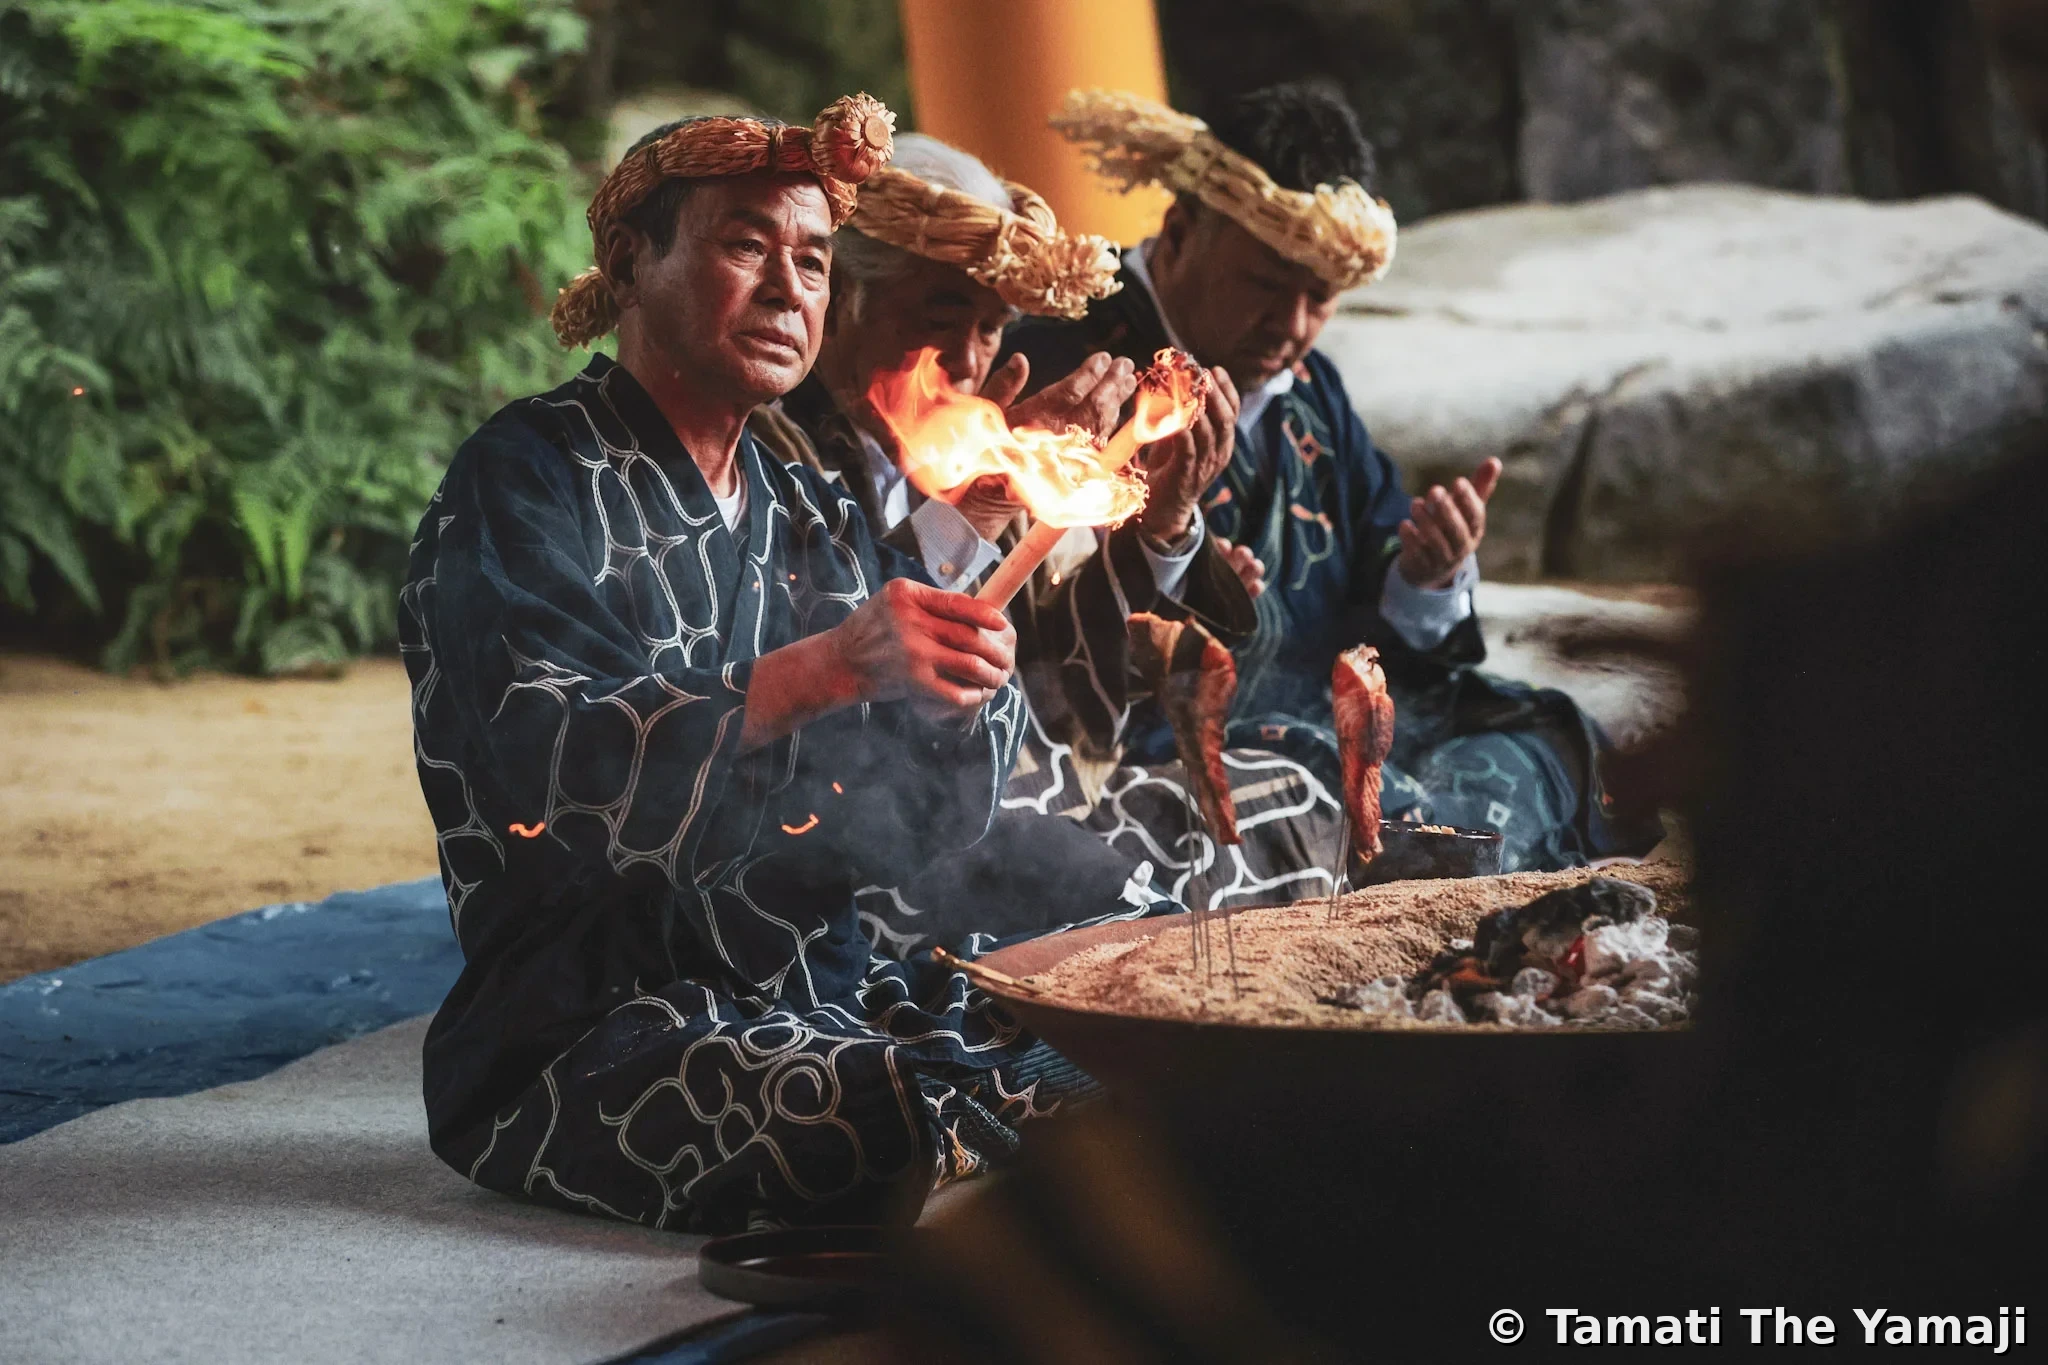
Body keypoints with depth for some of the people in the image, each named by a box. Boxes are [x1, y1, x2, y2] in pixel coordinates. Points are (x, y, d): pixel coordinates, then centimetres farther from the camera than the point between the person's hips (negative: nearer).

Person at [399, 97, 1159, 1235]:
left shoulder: (808, 515, 17)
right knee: (928, 1135, -32)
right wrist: (830, 668, -30)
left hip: (818, 990, 7)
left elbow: (925, 819, 9)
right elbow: (559, 767, -21)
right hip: (586, 1038, -7)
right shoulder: (526, 481, -3)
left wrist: (963, 671, -12)